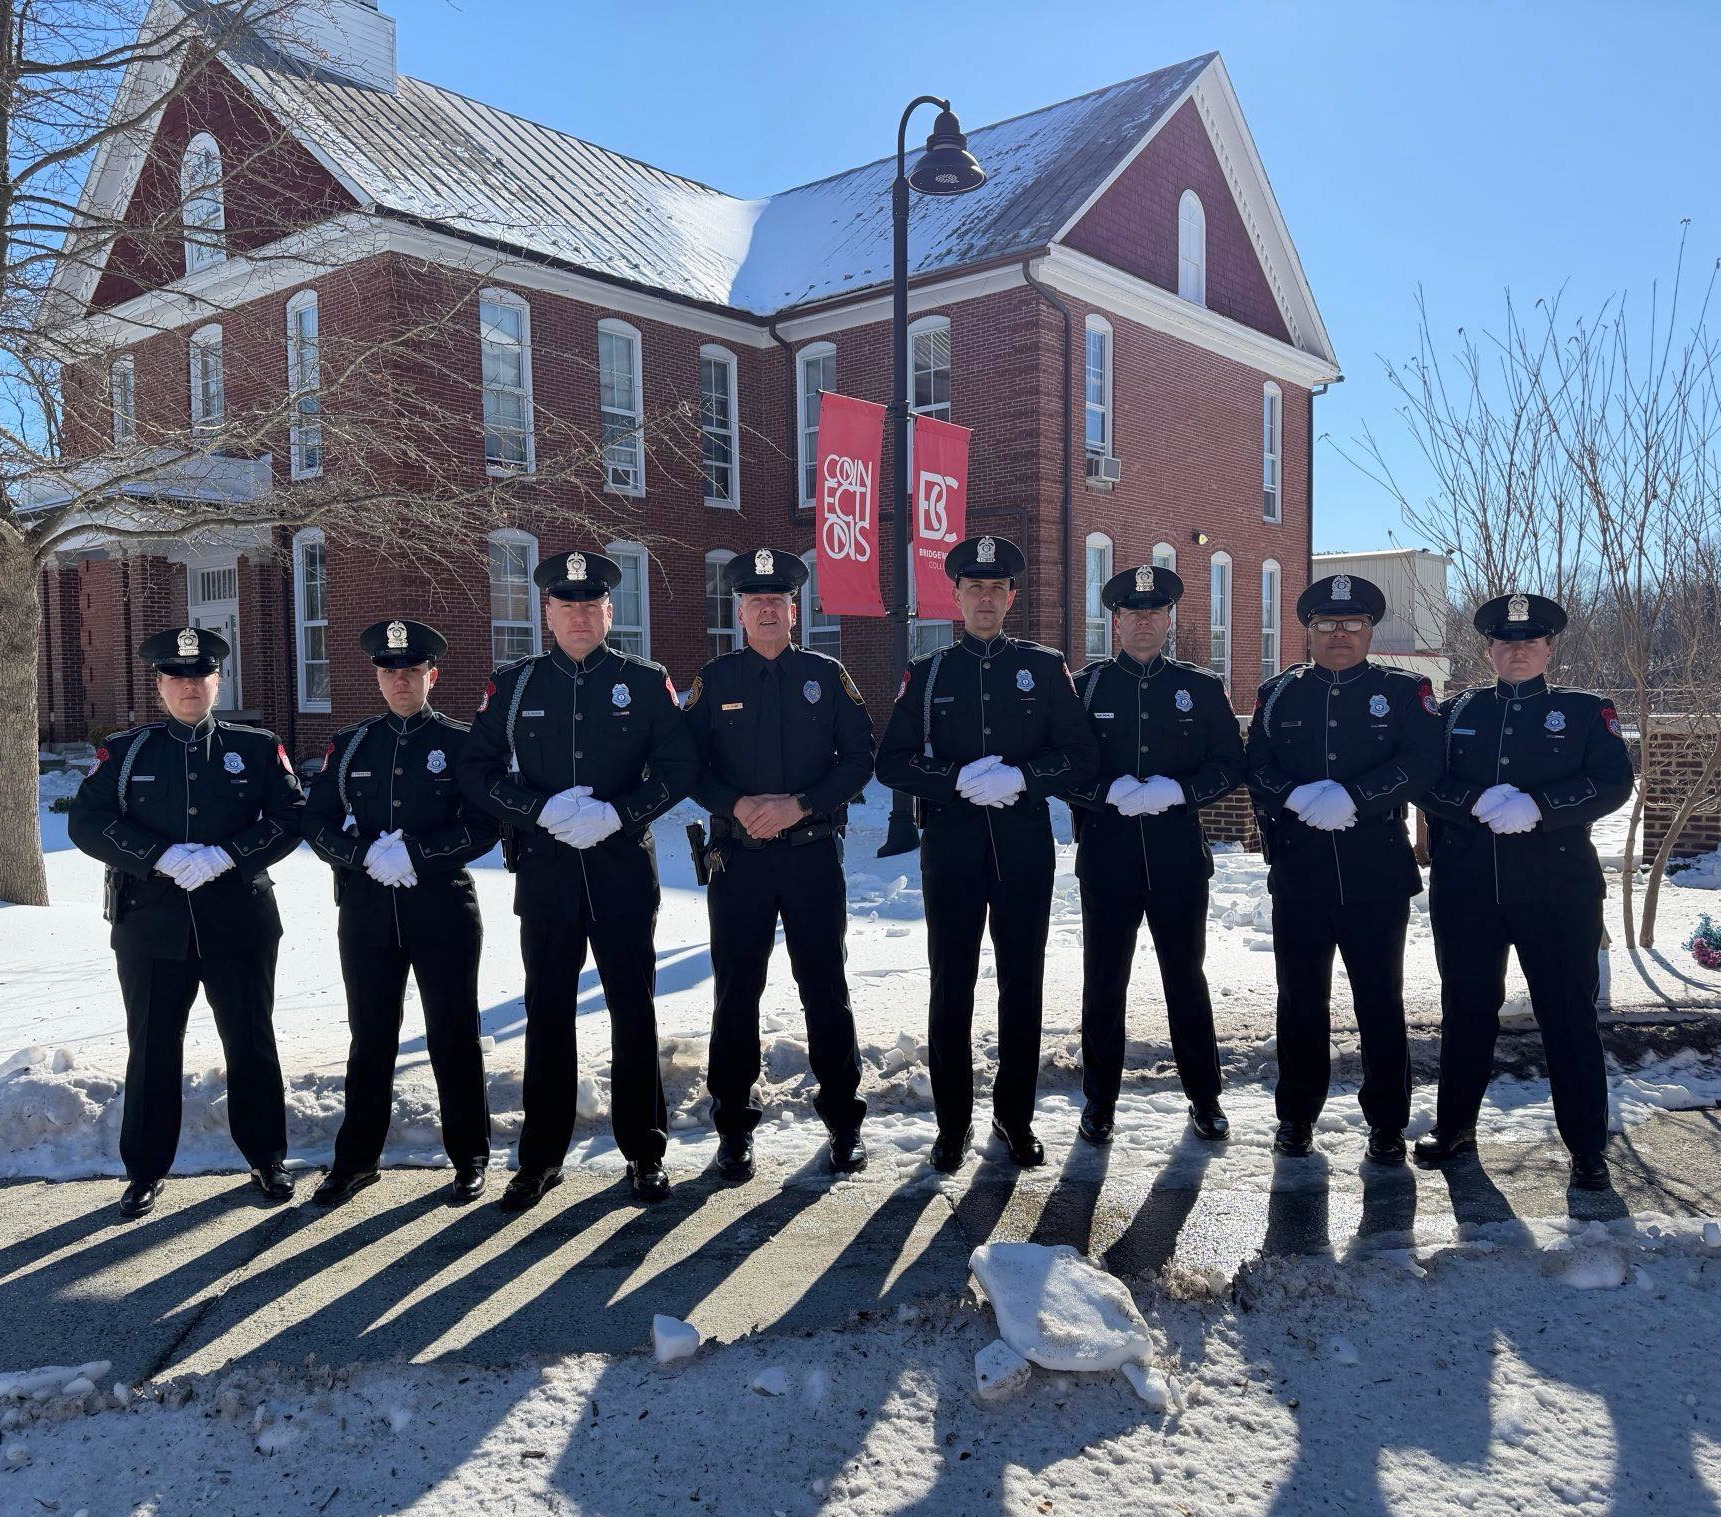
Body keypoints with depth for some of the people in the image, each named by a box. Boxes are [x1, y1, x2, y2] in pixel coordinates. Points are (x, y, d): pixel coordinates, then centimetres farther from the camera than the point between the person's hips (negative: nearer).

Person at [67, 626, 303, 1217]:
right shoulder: (124, 751, 6)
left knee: (251, 1043, 9)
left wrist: (226, 856, -16)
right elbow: (87, 822, -3)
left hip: (239, 921, 0)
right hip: (151, 924, 0)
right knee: (152, 1049, 9)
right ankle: (145, 1172, 23)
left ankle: (266, 1158, 23)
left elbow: (290, 817, -2)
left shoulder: (258, 747, 5)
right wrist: (164, 857, -17)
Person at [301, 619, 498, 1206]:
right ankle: (357, 1158, 23)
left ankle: (469, 1157, 17)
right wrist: (368, 855, -12)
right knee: (370, 1037, 11)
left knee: (453, 1035, 5)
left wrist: (414, 854, -16)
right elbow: (317, 821, 6)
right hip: (367, 909, 3)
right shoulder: (351, 744, 10)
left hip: (442, 908, -3)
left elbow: (483, 826, -6)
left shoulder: (460, 741, 1)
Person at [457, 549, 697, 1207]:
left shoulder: (645, 681, 3)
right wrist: (544, 809, -12)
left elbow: (680, 765, -1)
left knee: (634, 1011, 6)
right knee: (548, 1013, 8)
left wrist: (617, 814, -15)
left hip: (624, 867, -1)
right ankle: (541, 1158, 20)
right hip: (544, 871, 1)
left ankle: (645, 1152, 19)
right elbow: (474, 769, 2)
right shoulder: (512, 685, 6)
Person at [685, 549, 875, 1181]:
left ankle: (843, 1120, 19)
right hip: (738, 860, 0)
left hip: (815, 855, 0)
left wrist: (799, 805, -13)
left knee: (825, 987, 6)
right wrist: (738, 807, -15)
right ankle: (734, 1124, 19)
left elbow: (860, 758, 0)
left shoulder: (827, 675, 5)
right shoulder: (714, 680, 6)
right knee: (736, 991, 5)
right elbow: (689, 765, 3)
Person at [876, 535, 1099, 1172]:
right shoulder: (927, 673, 8)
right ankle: (953, 1124, 17)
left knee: (1022, 985, 7)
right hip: (951, 849, 0)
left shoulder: (1045, 666, 7)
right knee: (952, 987, 4)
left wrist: (1021, 778, -15)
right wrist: (960, 779, -13)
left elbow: (1082, 756, 2)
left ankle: (1016, 1116, 22)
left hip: (1024, 849, 0)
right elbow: (892, 761, 1)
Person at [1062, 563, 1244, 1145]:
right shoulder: (1086, 684, 5)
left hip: (1179, 854, 0)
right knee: (1104, 981, 6)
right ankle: (1099, 1101, 19)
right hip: (1107, 852, 0)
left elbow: (1231, 764, 5)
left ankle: (1204, 1097, 23)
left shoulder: (1201, 686, 7)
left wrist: (1178, 790, -11)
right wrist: (1109, 792, -15)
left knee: (1185, 976, 9)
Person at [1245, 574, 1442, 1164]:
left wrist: (1351, 796, -20)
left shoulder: (1403, 691, 4)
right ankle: (1296, 1115, 22)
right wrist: (1297, 797, -18)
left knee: (1380, 997, 5)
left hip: (1377, 873, -1)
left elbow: (1423, 761, -9)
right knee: (1300, 996, 9)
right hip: (1298, 871, 2)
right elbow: (1256, 766, 2)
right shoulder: (1278, 694, 11)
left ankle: (1387, 1121, 18)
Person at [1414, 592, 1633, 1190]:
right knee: (1466, 1008, 12)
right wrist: (1480, 802, -17)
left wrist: (1536, 805, -20)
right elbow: (1424, 781, 1)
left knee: (1569, 1014, 2)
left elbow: (1613, 782, -7)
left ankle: (1587, 1148, 14)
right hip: (1465, 889, 2)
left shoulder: (1586, 711, 6)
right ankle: (1454, 1126, 26)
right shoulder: (1455, 711, 11)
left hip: (1556, 888, -2)